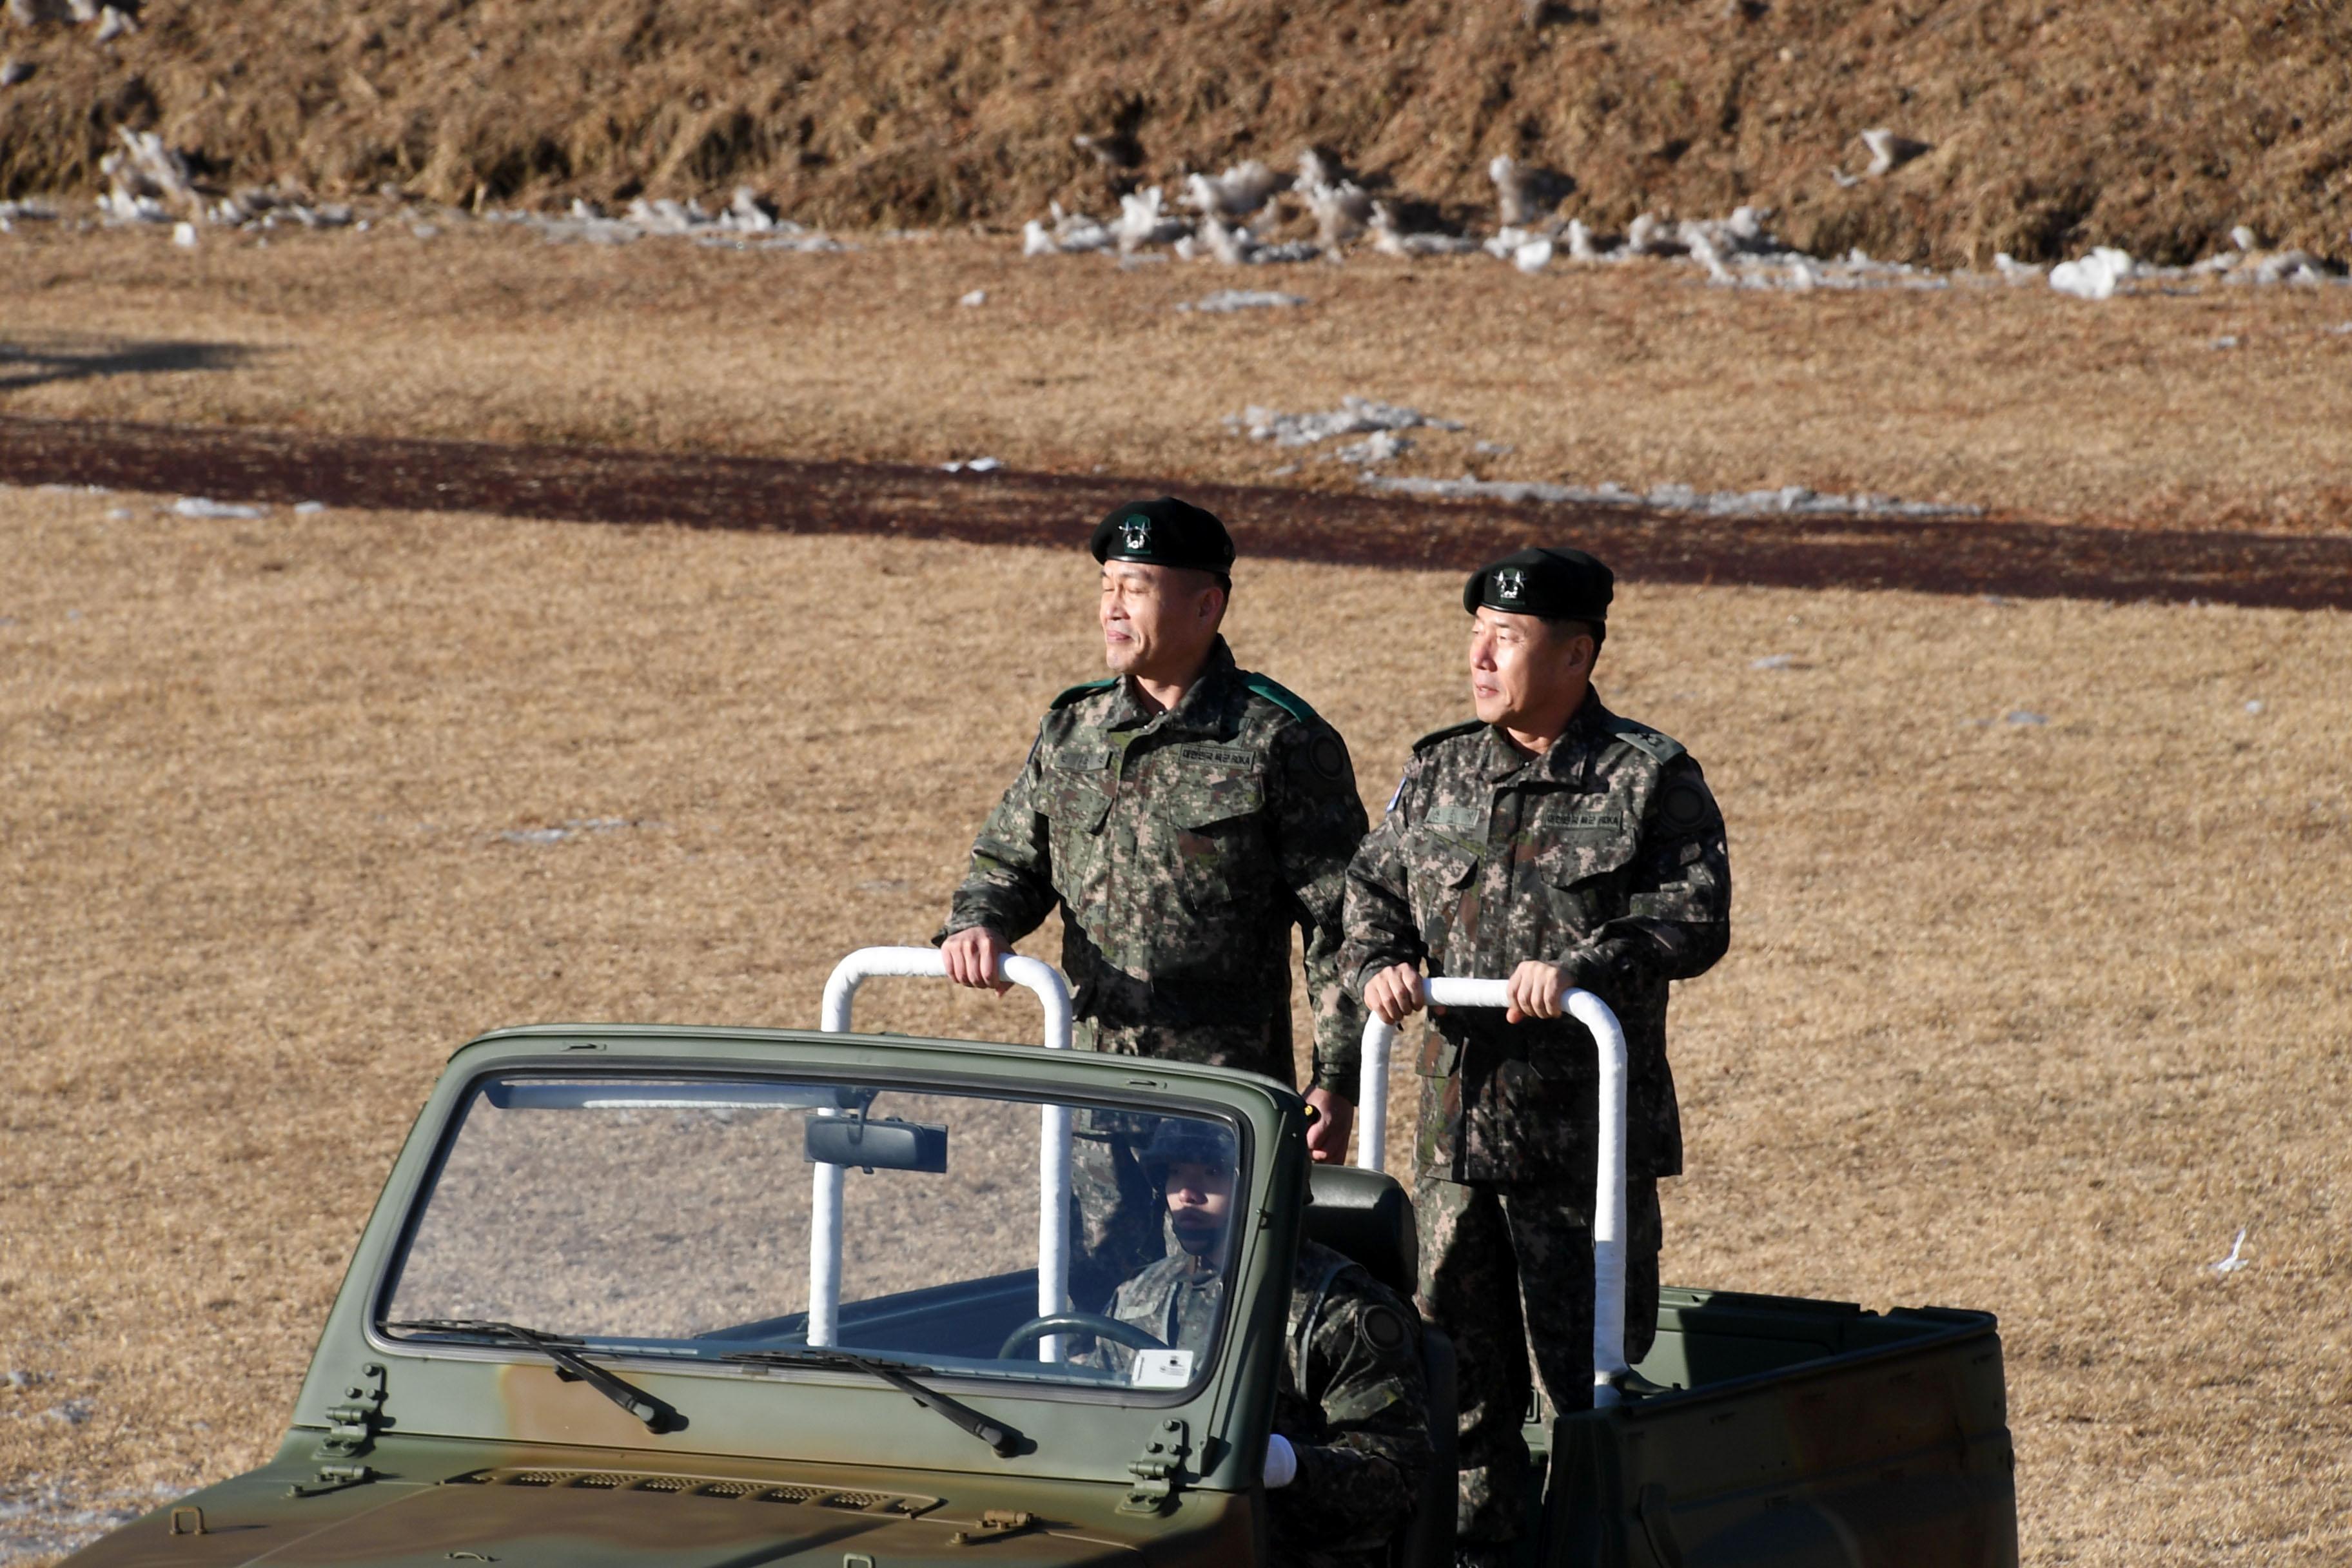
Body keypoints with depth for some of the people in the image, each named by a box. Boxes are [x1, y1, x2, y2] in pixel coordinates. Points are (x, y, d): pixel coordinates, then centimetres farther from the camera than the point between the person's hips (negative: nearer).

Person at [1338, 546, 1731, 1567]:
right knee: (1459, 1367, 9)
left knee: (1593, 1374, -1)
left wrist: (1584, 965, -27)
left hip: (1589, 1137, -5)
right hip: (1459, 1129, 5)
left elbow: (1695, 916, -13)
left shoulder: (1650, 781, -3)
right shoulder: (1437, 775, 13)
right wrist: (1378, 966, -7)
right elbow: (1370, 893, 15)